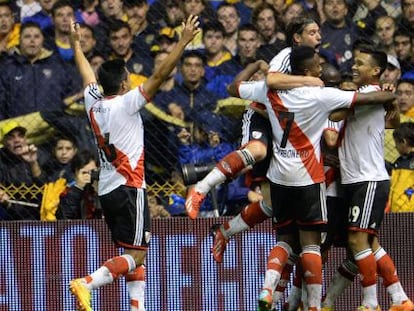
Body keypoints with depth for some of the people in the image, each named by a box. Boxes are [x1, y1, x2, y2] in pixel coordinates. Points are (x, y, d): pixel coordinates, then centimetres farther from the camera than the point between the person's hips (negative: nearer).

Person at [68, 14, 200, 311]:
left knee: (134, 254, 12)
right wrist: (184, 41, -17)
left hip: (106, 189, 8)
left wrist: (76, 45, 43)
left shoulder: (93, 103, 6)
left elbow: (88, 75, 26)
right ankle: (87, 283, -24)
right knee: (136, 255, -8)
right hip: (128, 187, -8)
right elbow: (159, 76, -17)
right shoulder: (124, 104, -11)